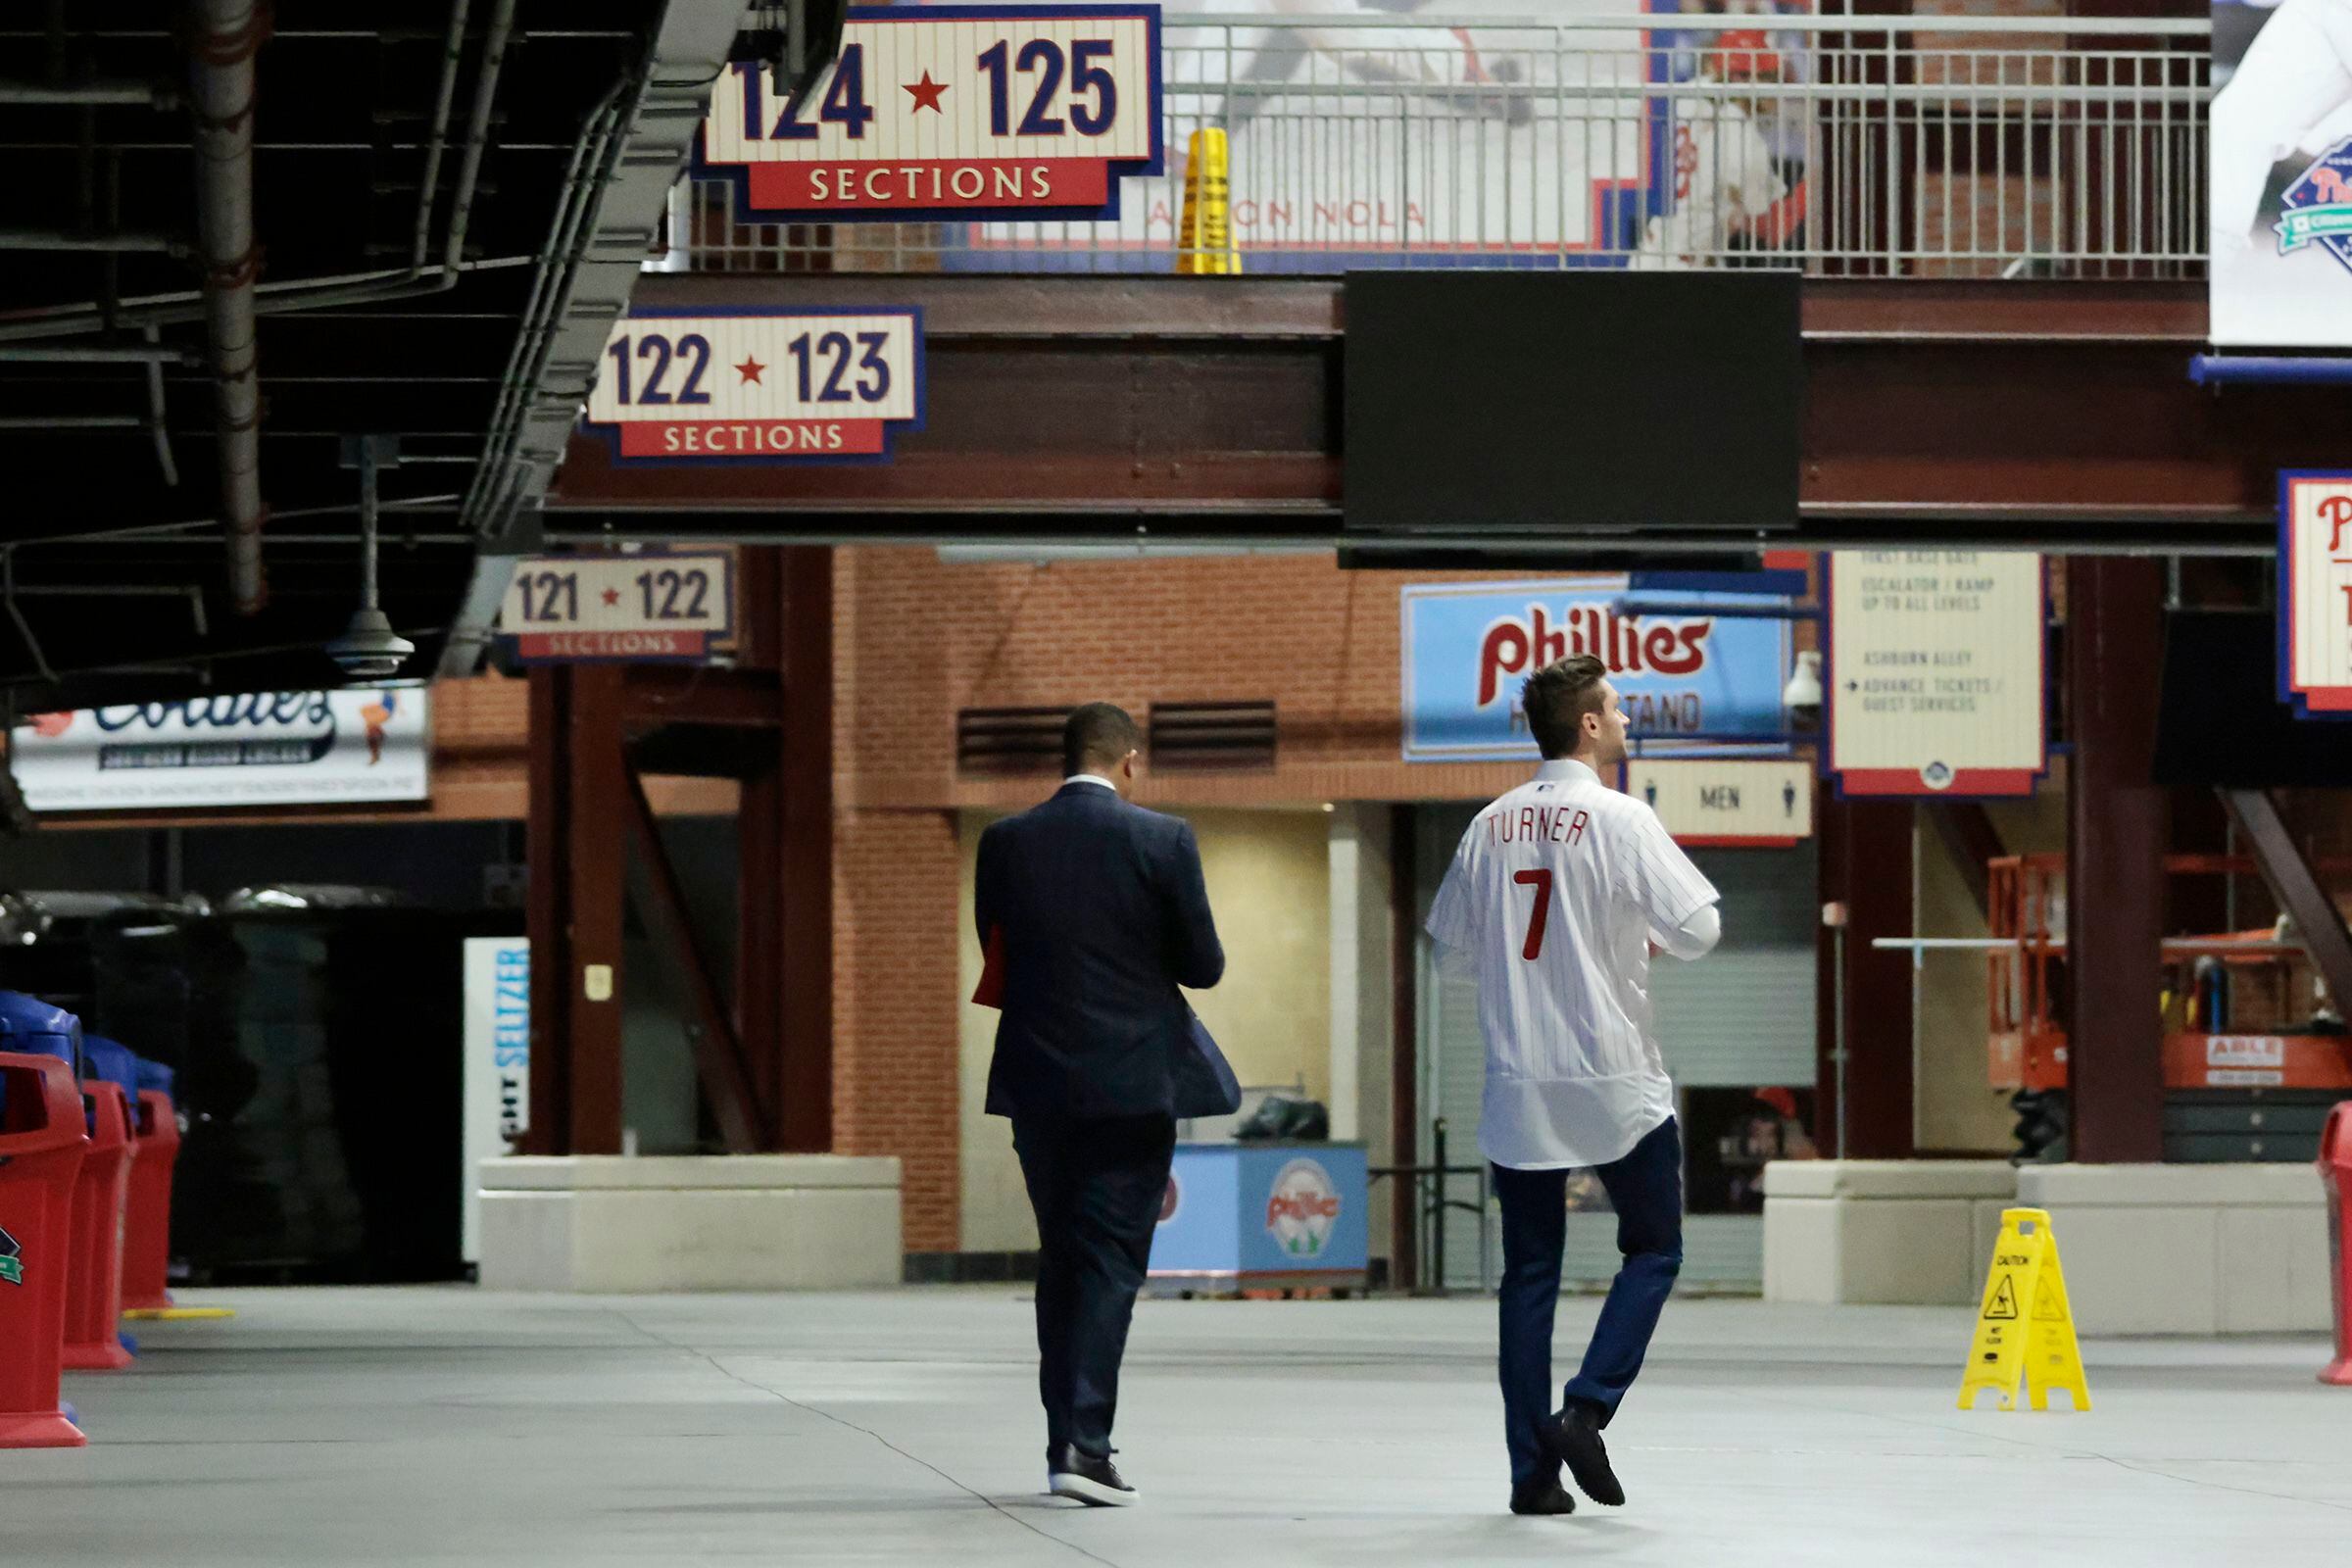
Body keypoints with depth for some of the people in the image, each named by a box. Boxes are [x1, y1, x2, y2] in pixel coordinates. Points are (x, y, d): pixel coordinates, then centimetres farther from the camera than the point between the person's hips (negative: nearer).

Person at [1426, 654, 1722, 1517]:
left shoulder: (1491, 826, 3)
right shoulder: (1619, 820, -11)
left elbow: (1452, 944, 12)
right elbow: (1697, 929, -12)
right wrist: (1649, 931, 8)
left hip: (1518, 1088, 4)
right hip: (1615, 1084, -4)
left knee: (1529, 1274, 9)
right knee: (1652, 1252, 10)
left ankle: (1532, 1469, 6)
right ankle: (1586, 1411, -7)